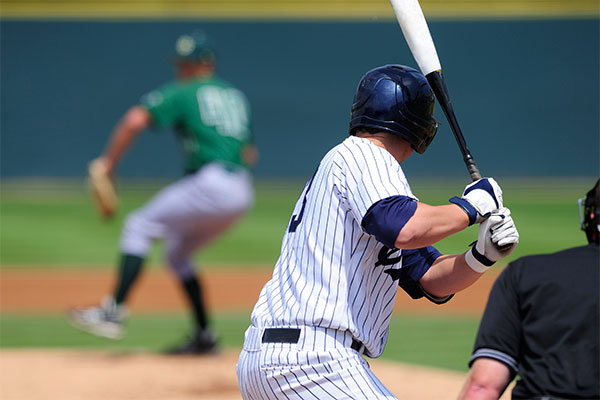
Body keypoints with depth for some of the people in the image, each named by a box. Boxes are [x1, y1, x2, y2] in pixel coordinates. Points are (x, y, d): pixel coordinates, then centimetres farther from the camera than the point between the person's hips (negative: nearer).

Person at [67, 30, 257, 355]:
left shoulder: (182, 93, 4)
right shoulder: (236, 95, 25)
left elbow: (135, 120, -11)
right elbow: (249, 154, 26)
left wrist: (107, 165, -8)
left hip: (210, 184, -8)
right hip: (242, 194, 8)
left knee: (140, 226, -2)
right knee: (177, 251, 23)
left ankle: (114, 313, -16)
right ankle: (204, 336, 17)